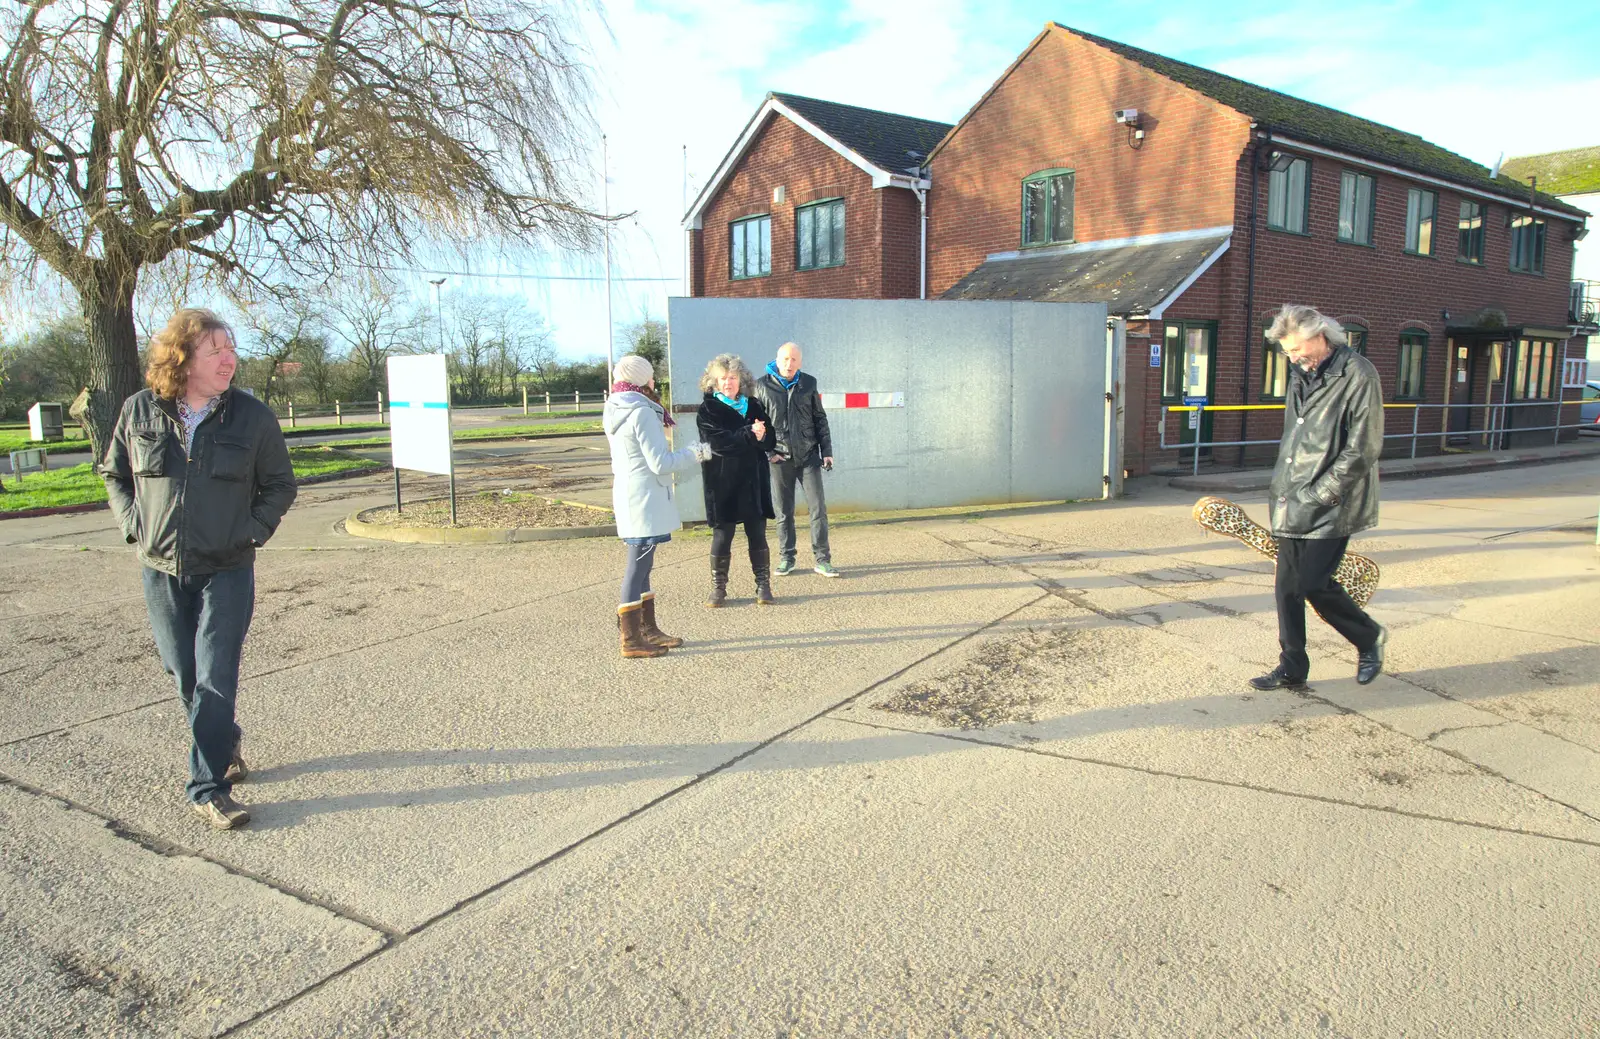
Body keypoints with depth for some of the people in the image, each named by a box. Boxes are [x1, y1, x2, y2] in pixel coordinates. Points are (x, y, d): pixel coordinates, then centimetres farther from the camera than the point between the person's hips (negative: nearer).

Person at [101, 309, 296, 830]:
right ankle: (225, 747, 36)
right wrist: (134, 523, 1)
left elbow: (280, 485, 5)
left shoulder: (253, 416, -4)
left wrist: (251, 531, -6)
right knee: (184, 674, 13)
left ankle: (208, 786, 1)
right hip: (162, 569, 3)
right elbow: (114, 473, 14)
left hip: (227, 571, -2)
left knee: (216, 679, -6)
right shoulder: (139, 411, 0)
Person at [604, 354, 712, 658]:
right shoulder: (642, 412, -17)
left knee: (641, 564, 16)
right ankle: (631, 640, -1)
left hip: (628, 495, 10)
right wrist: (697, 453, -6)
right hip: (645, 499, -10)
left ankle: (648, 629, 26)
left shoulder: (616, 411, 12)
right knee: (638, 567, -6)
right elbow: (661, 462, -18)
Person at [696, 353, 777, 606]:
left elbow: (770, 441, 4)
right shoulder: (708, 409, 0)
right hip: (722, 483, -3)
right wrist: (750, 435, -21)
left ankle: (763, 586, 13)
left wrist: (761, 436, -18)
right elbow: (719, 442, -16)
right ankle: (718, 588, 13)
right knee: (722, 536, 1)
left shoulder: (754, 405, 11)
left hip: (754, 481, 3)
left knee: (757, 534, 5)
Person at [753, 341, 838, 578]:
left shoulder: (808, 383, 6)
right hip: (780, 458, -1)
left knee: (818, 508, -2)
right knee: (784, 512, 6)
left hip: (808, 456, 1)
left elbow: (820, 419, 11)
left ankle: (821, 559, 5)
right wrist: (767, 452, -5)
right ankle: (786, 558, 18)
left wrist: (827, 450, 6)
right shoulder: (762, 385, -1)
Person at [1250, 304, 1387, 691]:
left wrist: (1320, 493, -16)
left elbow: (1363, 449, -15)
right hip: (1292, 504, 7)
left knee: (1314, 583, -6)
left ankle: (1370, 638, 21)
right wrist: (1283, 489, 12)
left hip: (1331, 506, -7)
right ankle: (1292, 666, 18)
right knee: (1288, 585, 7)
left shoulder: (1358, 376, -12)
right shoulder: (1302, 375, 12)